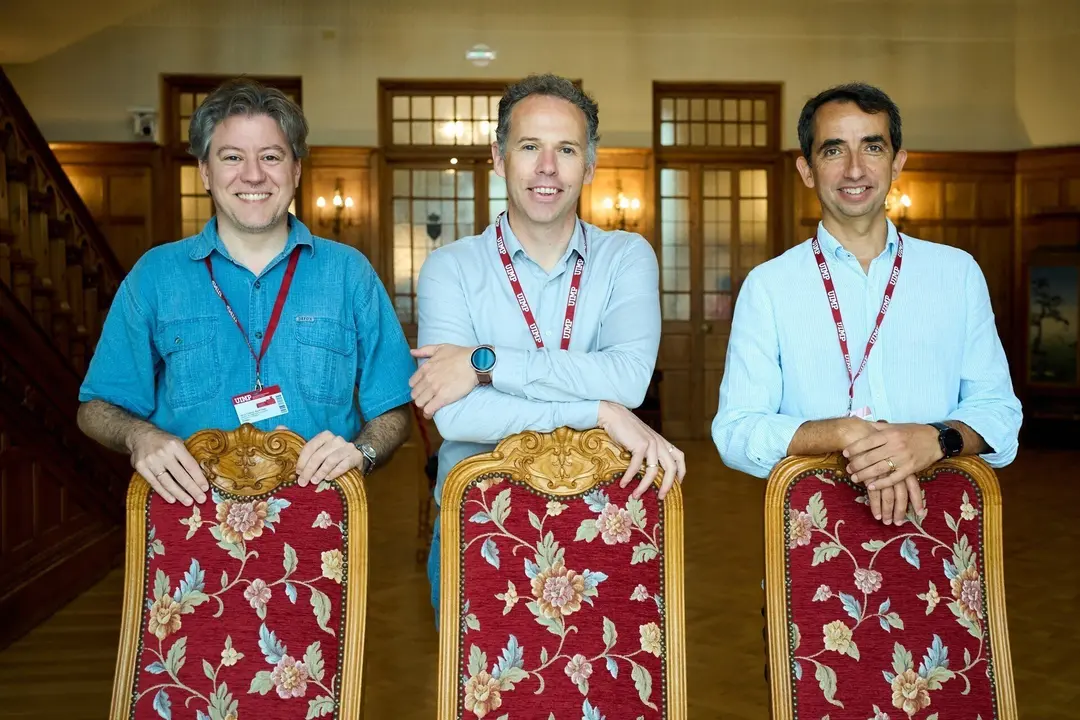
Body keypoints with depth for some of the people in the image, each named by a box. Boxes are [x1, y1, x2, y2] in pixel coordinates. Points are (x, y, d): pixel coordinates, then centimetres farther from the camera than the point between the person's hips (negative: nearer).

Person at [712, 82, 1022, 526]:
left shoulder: (958, 273, 11)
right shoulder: (768, 286, 4)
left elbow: (999, 411, 9)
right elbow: (735, 430, -2)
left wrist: (937, 438, -13)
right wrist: (846, 433, -16)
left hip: (938, 522, 2)